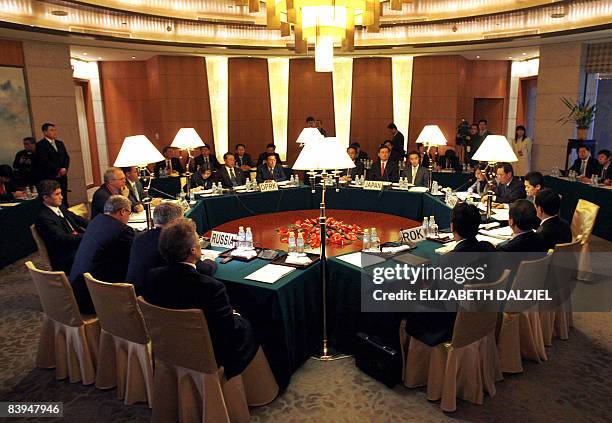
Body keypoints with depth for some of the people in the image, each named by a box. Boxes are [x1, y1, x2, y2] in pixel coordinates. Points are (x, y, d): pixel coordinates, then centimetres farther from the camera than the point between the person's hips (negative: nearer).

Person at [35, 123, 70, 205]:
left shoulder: (60, 143, 18)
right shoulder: (40, 145, -4)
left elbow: (66, 157, 13)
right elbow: (44, 161, -12)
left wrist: (65, 168, -5)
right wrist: (58, 170, -12)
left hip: (62, 176, 6)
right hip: (49, 178, -6)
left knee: (64, 199, 5)